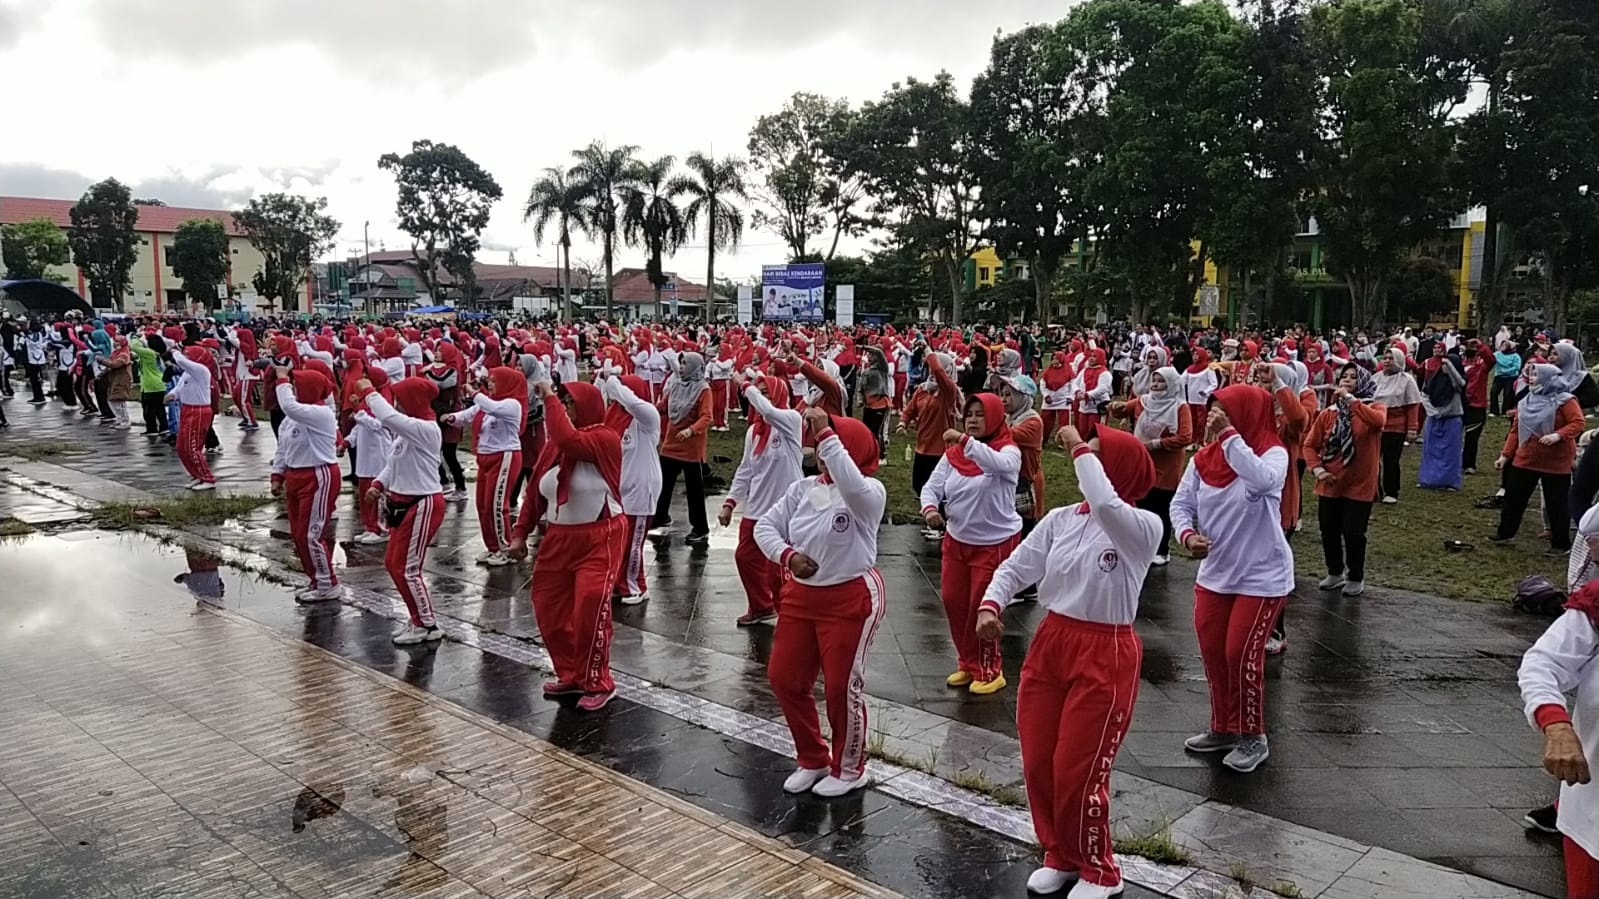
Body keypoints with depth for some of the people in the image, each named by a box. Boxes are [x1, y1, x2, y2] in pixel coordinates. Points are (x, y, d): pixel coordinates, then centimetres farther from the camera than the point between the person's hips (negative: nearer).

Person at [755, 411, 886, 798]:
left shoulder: (869, 492, -15)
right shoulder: (802, 488, 3)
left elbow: (850, 485, -39)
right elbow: (765, 526, 3)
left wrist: (826, 434, -36)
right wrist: (787, 555, -16)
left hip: (851, 599, -7)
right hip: (801, 595, 7)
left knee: (842, 686, 1)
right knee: (783, 678, 11)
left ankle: (849, 769, 26)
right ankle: (812, 760, 31)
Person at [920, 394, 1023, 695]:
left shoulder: (1009, 450, -13)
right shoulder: (953, 454, 0)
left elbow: (998, 464, -36)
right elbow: (932, 486, -4)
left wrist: (965, 440, -43)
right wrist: (929, 508, -25)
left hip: (995, 543, -5)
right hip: (956, 540, 5)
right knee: (953, 602, 12)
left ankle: (988, 671, 23)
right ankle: (968, 664, 32)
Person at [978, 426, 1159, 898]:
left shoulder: (1144, 527, -13)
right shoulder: (1060, 519, 3)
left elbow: (1105, 507, -35)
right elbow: (1016, 567, 3)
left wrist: (1080, 448, -25)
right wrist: (990, 605, -15)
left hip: (1106, 656, -6)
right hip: (1050, 643, 6)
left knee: (1077, 772, 1)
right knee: (1037, 764, 12)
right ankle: (1059, 855, 35)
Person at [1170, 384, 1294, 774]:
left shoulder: (1273, 454, -17)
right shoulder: (1204, 458, -3)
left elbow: (1262, 481, -40)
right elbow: (1181, 503, 0)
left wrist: (1229, 435, -36)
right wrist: (1187, 534, -20)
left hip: (1262, 577, -6)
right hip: (1214, 573, 6)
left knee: (1241, 655, -2)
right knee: (1212, 653, 13)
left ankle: (1253, 737, 18)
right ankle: (1223, 727, 32)